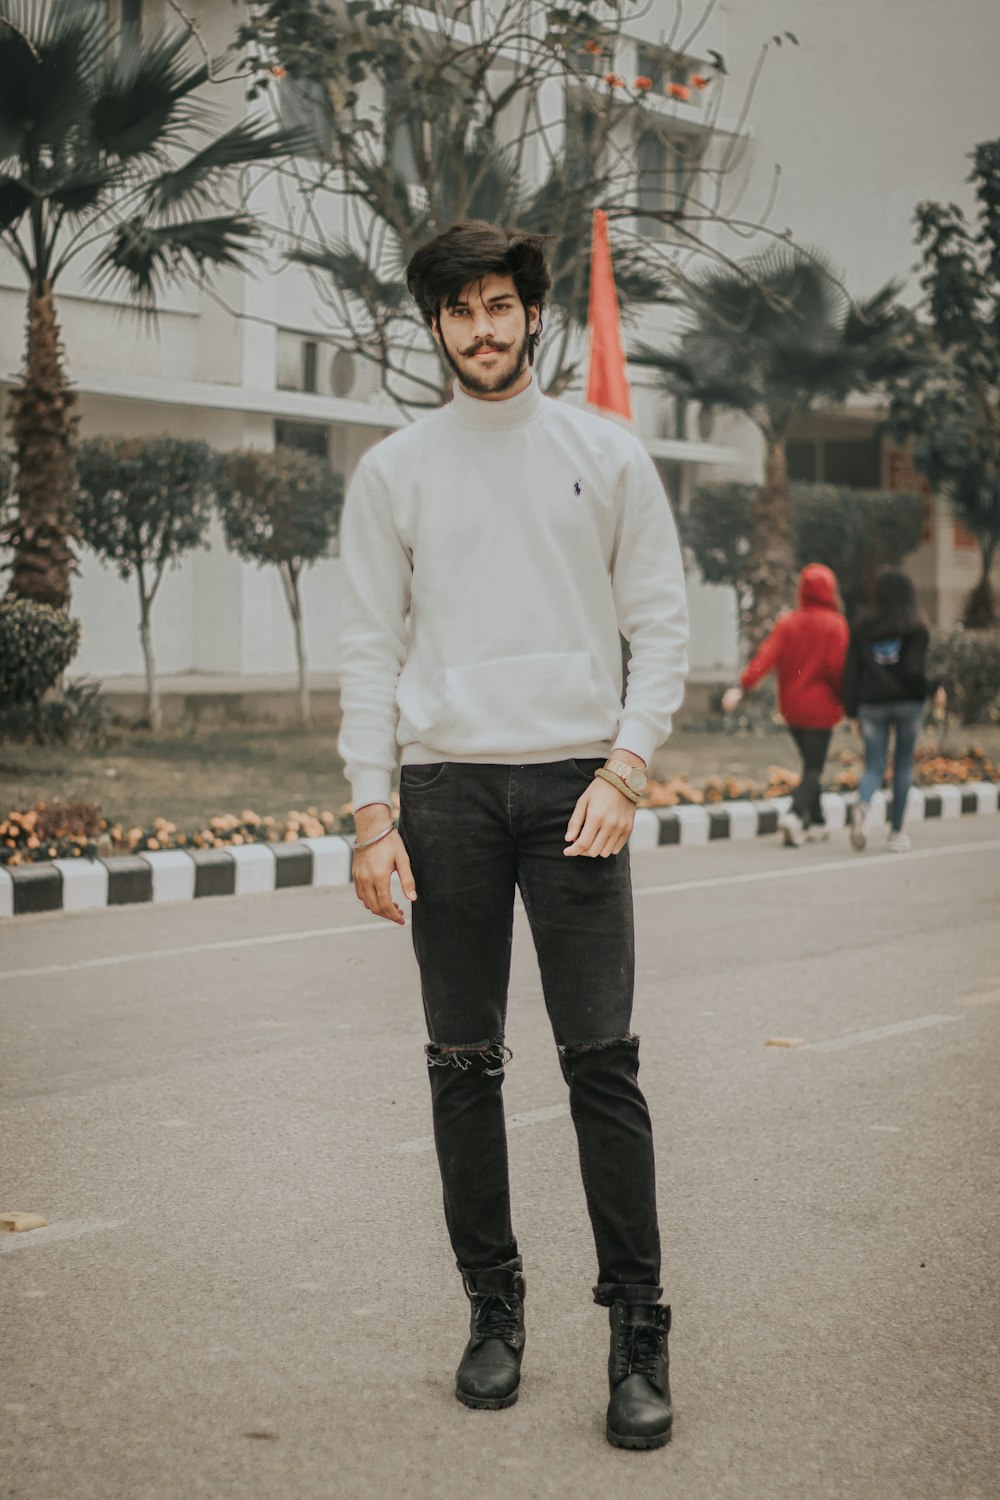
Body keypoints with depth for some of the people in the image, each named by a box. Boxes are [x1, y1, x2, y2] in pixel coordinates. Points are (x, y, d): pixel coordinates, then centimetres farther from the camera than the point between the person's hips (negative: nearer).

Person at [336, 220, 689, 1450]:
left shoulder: (608, 457, 7)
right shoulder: (394, 471, 8)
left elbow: (661, 625, 6)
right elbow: (370, 648, 6)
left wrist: (622, 770, -7)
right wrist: (373, 810, -3)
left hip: (574, 782, -1)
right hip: (446, 785, 1)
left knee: (602, 1059, -5)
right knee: (464, 1062, 5)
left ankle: (637, 1328, 2)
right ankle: (493, 1305, 17)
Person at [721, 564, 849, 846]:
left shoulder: (788, 622, 0)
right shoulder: (835, 624, -9)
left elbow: (768, 656, -11)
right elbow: (836, 668, -14)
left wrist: (742, 687, -17)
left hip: (792, 707, 4)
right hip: (820, 707, -4)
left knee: (811, 764, 18)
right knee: (814, 768, -2)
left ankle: (816, 822, 20)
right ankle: (794, 814, -24)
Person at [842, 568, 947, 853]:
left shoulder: (862, 625, 3)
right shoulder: (915, 627, -6)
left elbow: (852, 671, 2)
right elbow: (913, 671, -15)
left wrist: (853, 711, 6)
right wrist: (934, 690, 2)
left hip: (872, 704, 2)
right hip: (908, 702, -2)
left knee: (874, 765, 6)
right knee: (903, 764, 11)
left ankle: (862, 806, -27)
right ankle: (896, 833, 11)